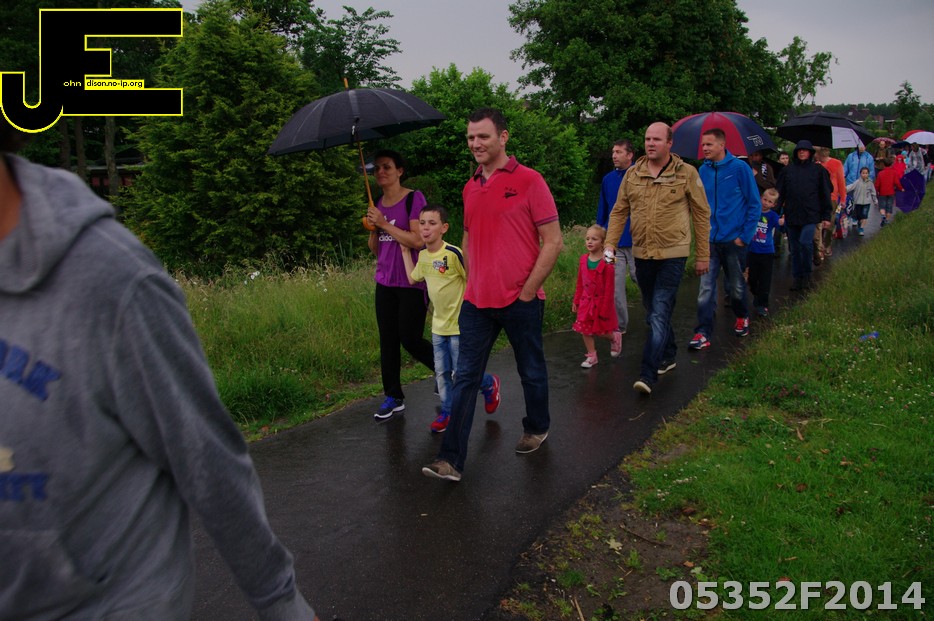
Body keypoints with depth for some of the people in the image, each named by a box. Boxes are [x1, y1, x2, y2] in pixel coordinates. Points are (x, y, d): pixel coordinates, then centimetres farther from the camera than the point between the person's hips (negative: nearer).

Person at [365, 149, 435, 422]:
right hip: (385, 283, 7)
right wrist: (371, 228, -5)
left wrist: (384, 224, -16)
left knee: (411, 340, -4)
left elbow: (417, 240, -18)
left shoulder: (414, 198, -9)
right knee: (388, 342, 7)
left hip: (412, 283, -6)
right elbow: (375, 249, 14)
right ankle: (394, 398, 17)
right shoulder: (378, 205, 12)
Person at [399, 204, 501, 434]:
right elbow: (413, 278, 17)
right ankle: (447, 411, 26)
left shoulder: (453, 253, -20)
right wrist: (405, 251, 16)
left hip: (459, 325, -6)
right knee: (441, 372, 11)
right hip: (438, 325, 6)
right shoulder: (423, 256, 2)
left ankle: (489, 385, 29)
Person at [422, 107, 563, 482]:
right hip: (477, 301, 5)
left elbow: (553, 242, -9)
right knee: (465, 377, 1)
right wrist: (472, 283, 10)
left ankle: (537, 429, 38)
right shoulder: (470, 188, 11)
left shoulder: (528, 181, -7)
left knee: (532, 371, 13)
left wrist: (527, 292, -11)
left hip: (521, 301, -5)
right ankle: (451, 460, 4)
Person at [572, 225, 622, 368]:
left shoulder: (606, 263, -18)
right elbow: (580, 283, 8)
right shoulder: (583, 259, -1)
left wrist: (605, 308, -15)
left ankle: (615, 337, 40)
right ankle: (591, 356, 20)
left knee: (601, 331, 7)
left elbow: (609, 288, -16)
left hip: (601, 301, -5)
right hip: (586, 301, 5)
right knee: (585, 329, 5)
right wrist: (576, 301, 9)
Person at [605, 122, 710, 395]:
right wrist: (610, 243, -2)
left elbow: (701, 215, 1)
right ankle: (668, 355, 36)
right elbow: (619, 212, 10)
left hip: (672, 255, -4)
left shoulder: (687, 173, -3)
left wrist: (702, 255, 1)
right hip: (642, 254, 5)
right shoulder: (632, 174, 6)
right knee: (653, 312, 16)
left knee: (659, 314, -11)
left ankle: (648, 374, -12)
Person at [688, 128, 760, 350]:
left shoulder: (739, 168, -9)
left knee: (736, 286, 14)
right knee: (706, 288, -4)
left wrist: (745, 236, -10)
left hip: (733, 240, -2)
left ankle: (742, 317, 40)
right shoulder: (703, 171, 2)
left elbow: (754, 204, -6)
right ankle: (703, 333, -1)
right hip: (709, 240, 2)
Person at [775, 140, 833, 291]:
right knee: (795, 248, 8)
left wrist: (826, 216, 2)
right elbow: (779, 193, 8)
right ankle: (797, 277, 20)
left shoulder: (818, 170, 4)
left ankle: (806, 274, 1)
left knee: (806, 242, -18)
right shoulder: (787, 170, 8)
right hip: (791, 215, 3)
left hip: (810, 215, -2)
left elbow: (825, 194, 6)